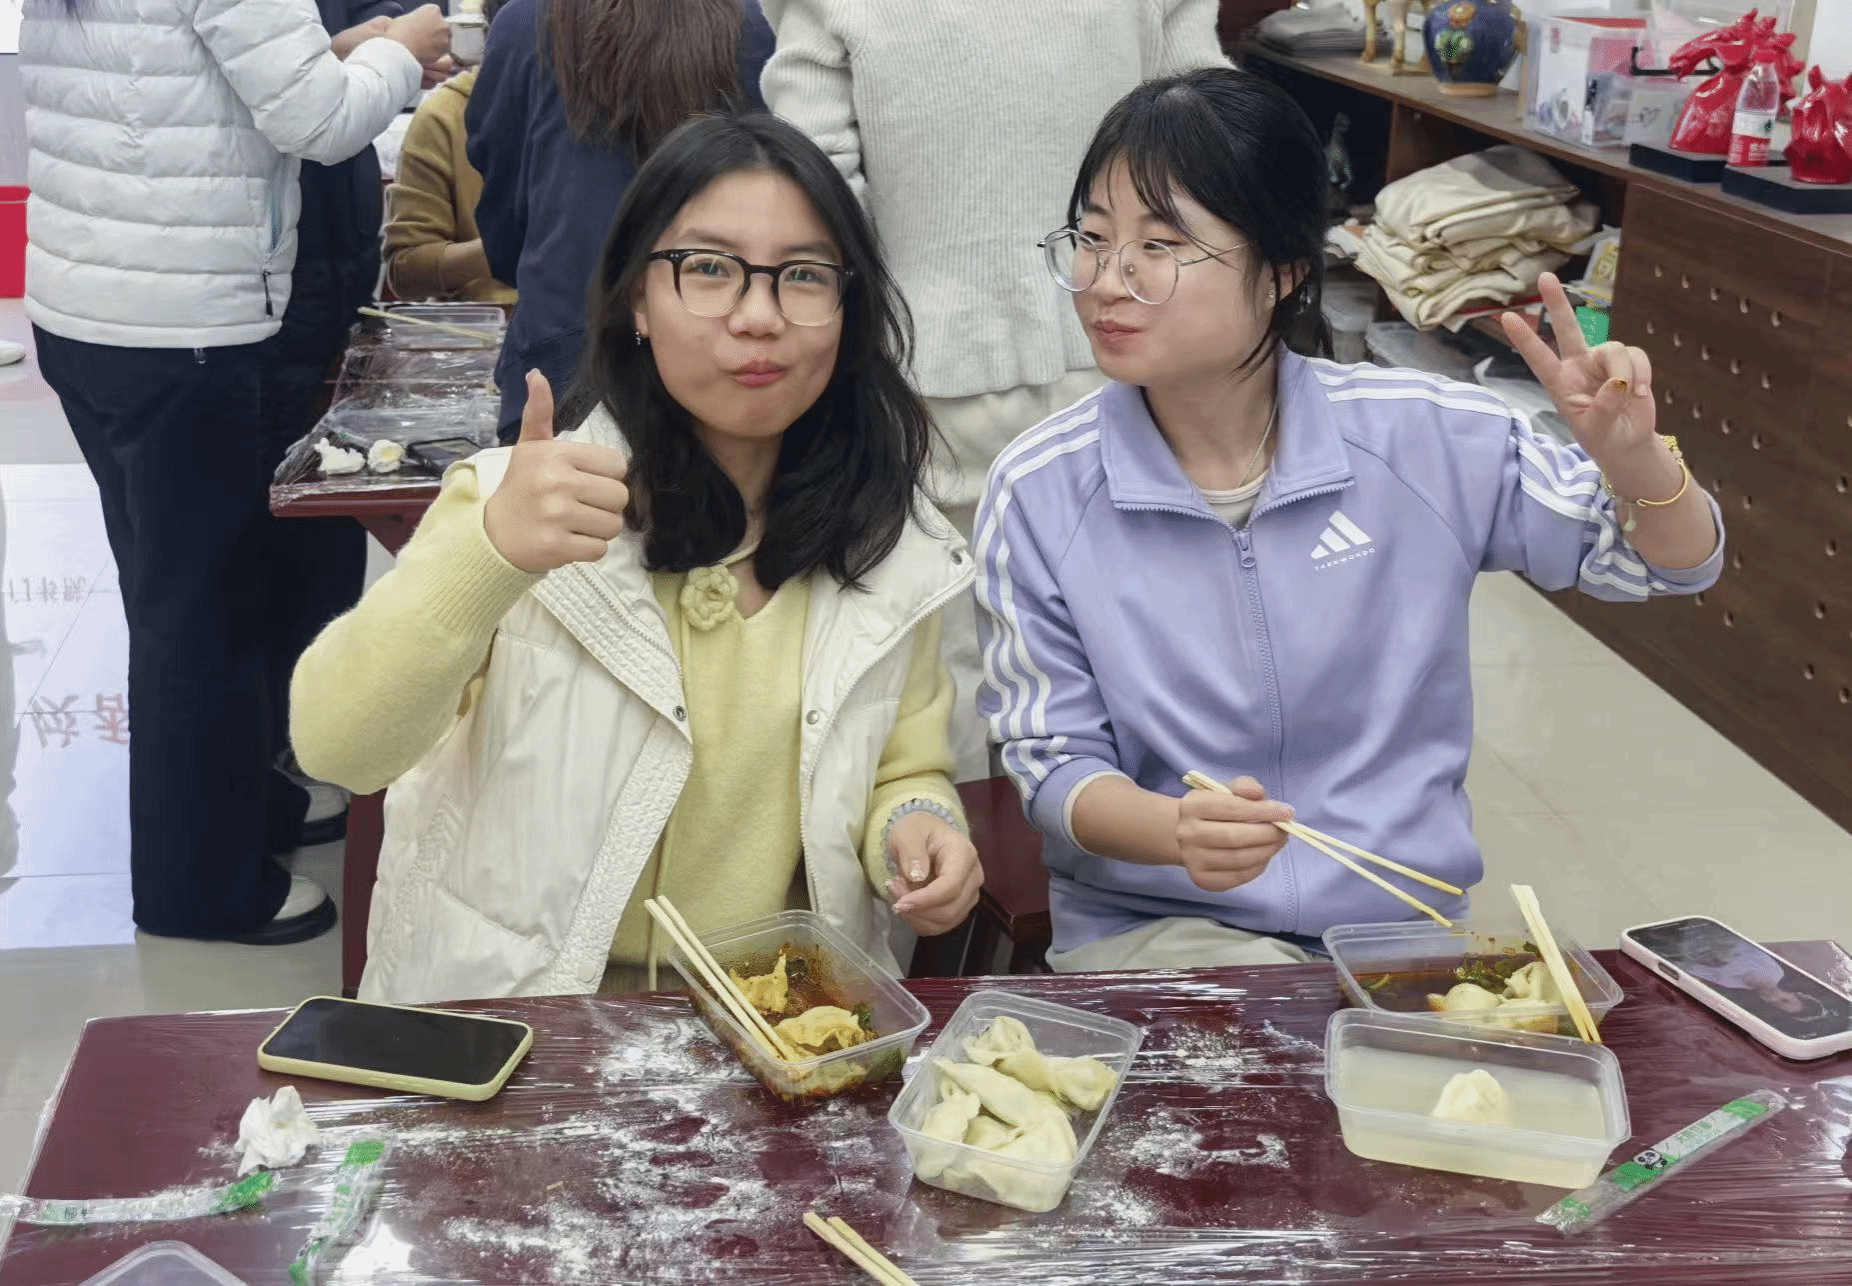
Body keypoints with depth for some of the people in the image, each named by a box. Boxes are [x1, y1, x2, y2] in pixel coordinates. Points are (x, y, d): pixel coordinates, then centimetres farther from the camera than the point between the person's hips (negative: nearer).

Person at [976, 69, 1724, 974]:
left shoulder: (1425, 440, -6)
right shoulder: (1038, 493, -9)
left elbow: (1674, 563, 4)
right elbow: (1052, 762, -3)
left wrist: (1633, 458, -20)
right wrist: (1176, 831, -26)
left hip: (1406, 926, 3)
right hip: (1149, 933, -3)